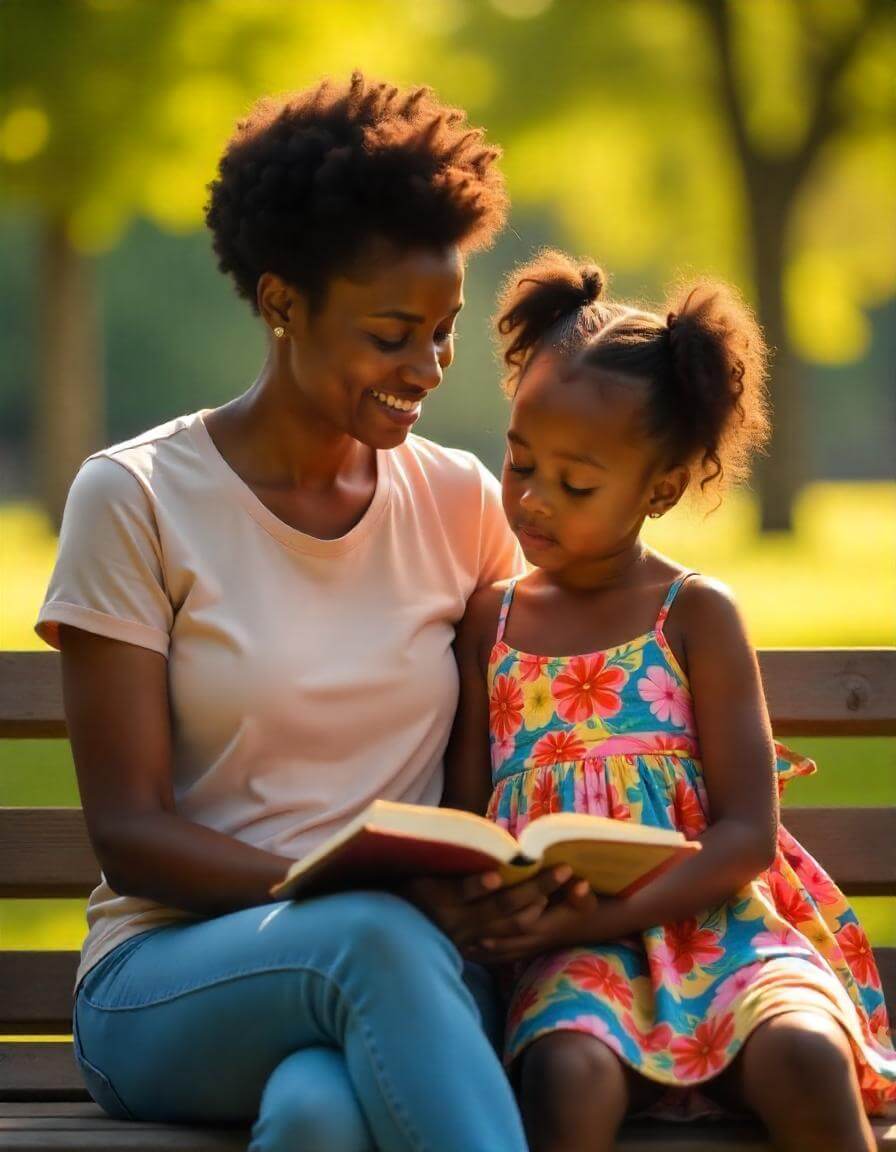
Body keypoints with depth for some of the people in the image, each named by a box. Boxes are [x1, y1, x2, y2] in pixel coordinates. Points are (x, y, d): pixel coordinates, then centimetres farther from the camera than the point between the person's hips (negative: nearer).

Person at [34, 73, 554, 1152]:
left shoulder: (461, 502, 10)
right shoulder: (136, 498, -2)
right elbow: (129, 835, -6)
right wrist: (363, 893, -22)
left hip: (414, 959, 2)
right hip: (162, 982, -2)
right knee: (370, 937, -38)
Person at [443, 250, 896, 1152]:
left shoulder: (695, 615, 5)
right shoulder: (490, 620, 13)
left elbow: (748, 835, -2)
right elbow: (464, 817, 13)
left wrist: (606, 916, -16)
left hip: (714, 925, -1)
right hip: (570, 953, 1)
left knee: (806, 1056, -33)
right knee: (569, 1076, -35)